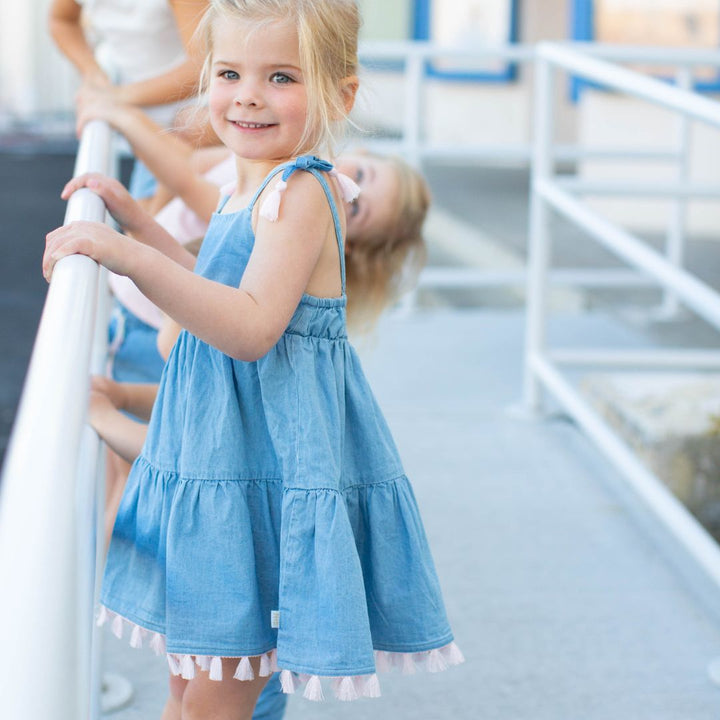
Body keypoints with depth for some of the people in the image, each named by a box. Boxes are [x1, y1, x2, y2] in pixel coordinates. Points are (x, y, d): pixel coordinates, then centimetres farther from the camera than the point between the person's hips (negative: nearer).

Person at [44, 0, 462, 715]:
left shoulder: (302, 193, -19)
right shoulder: (255, 186, 12)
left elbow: (252, 327, -32)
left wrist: (130, 256, -38)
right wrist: (127, 213, 25)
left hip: (274, 466, -10)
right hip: (224, 447, 10)